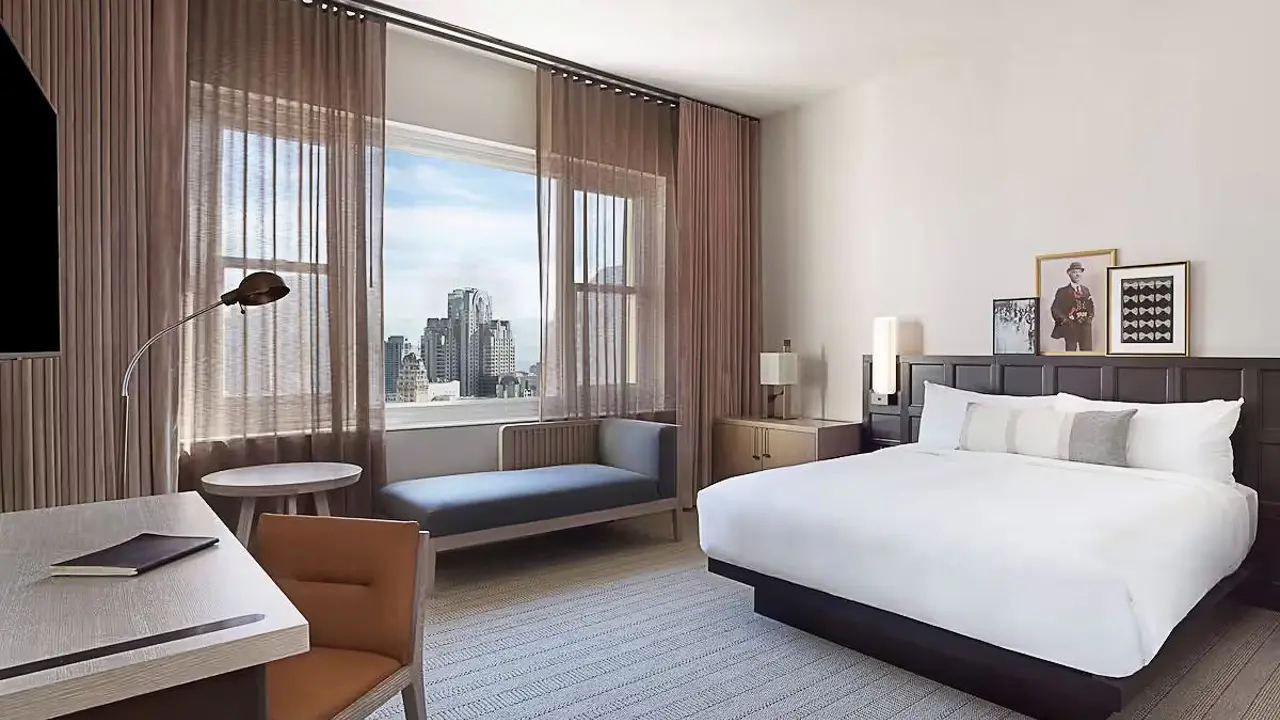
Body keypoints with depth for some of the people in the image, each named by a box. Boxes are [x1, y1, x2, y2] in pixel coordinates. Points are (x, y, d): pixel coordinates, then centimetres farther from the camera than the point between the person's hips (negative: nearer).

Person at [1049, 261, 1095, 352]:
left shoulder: (1086, 290, 15)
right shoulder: (1063, 291, -1)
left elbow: (1091, 308, 22)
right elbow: (1054, 309, -4)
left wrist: (1089, 319, 5)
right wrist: (1065, 321, -12)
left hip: (1085, 328, 4)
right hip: (1070, 328, -4)